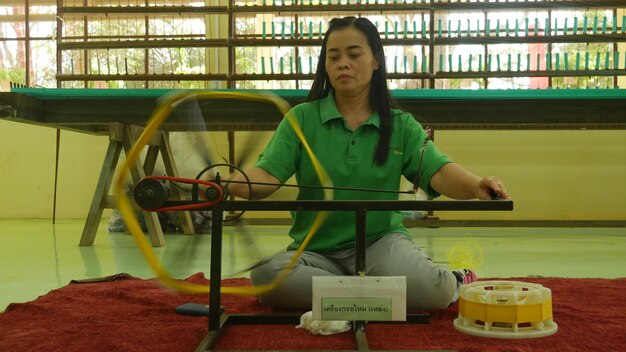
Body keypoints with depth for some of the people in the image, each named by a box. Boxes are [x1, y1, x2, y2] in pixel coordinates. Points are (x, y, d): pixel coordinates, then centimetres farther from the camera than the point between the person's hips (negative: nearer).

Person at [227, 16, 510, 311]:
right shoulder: (301, 118, 0)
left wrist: (476, 185, -36)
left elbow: (438, 172, -12)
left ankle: (453, 284, 3)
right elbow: (267, 175, -11)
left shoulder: (401, 125, 3)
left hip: (380, 241, -1)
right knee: (265, 274, -31)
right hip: (315, 250, 2)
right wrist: (231, 184, -35)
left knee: (425, 288, -33)